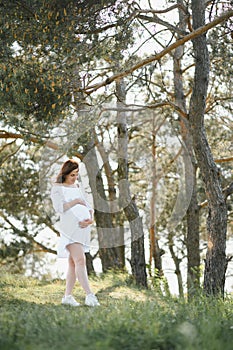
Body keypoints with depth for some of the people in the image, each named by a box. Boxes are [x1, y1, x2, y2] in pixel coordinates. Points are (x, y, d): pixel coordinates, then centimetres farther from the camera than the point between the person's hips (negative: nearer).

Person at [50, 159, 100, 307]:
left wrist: (90, 219, -4)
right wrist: (76, 201, -6)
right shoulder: (58, 188, 4)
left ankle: (68, 296, 9)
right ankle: (89, 295, -25)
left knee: (73, 262, 6)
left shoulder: (77, 188, 24)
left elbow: (88, 207, 16)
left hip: (82, 228, 7)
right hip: (70, 227, -7)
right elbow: (59, 207, -11)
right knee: (80, 260, -17)